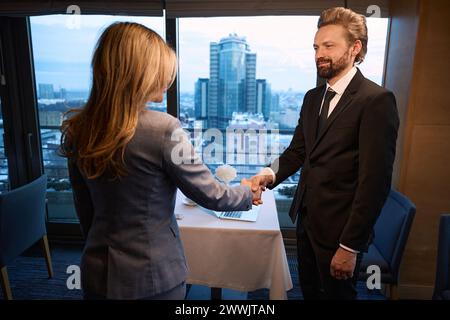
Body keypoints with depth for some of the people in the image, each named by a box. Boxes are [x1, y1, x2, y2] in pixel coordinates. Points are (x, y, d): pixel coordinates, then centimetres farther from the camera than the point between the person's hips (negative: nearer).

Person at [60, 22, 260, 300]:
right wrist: (248, 193, 5)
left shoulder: (77, 130, -6)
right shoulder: (162, 129, -24)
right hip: (154, 277, -4)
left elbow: (85, 209, 4)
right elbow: (211, 196, -14)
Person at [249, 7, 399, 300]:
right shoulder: (313, 98, 8)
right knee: (309, 291, 23)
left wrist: (350, 246, -18)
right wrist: (269, 174, -14)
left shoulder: (377, 100, -16)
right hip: (306, 219, 7)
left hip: (340, 229, -6)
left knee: (337, 294, 16)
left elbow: (375, 180, -19)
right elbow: (298, 150, 7)